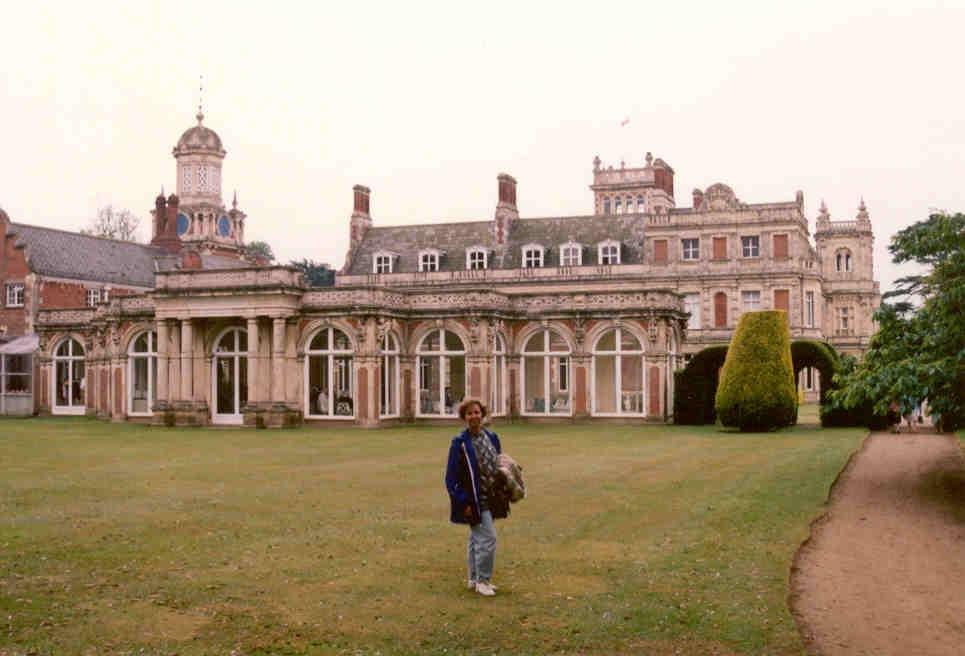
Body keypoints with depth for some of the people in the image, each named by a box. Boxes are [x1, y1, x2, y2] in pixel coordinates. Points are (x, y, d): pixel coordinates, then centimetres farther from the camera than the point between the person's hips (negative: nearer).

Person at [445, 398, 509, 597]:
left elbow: (500, 465, 18)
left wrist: (503, 494, 9)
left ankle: (474, 580, 25)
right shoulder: (459, 443, -11)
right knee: (488, 537, -12)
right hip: (475, 500, -7)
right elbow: (452, 476, -11)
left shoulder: (491, 438, 8)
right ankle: (482, 580, 0)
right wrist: (463, 502, -16)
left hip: (490, 499, 7)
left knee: (477, 539, 16)